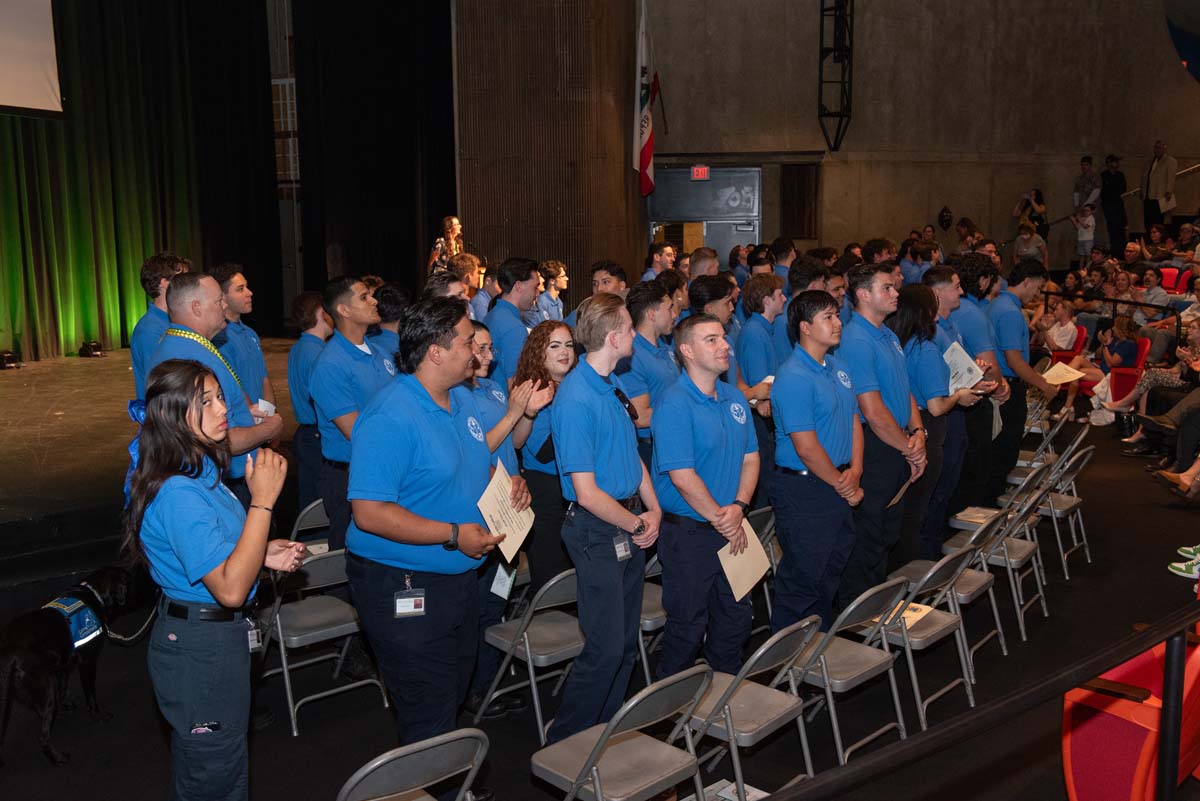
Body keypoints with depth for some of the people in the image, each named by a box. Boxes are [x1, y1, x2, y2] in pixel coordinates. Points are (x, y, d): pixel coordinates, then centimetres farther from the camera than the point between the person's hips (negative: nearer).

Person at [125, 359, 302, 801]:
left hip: (213, 637, 10)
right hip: (201, 648, -10)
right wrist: (263, 500, -31)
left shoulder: (198, 473, 3)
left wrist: (264, 553, 3)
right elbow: (230, 588, -31)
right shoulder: (179, 493, -28)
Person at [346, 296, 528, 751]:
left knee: (454, 694, 23)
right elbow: (369, 513, -27)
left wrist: (509, 485, 0)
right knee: (428, 716, 0)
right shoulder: (391, 417, -23)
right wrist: (453, 534, -27)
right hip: (403, 588, -9)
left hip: (459, 576, 9)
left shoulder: (463, 398, 7)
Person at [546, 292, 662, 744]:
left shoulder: (613, 385, 8)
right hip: (598, 532, -9)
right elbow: (588, 493, -22)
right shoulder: (576, 399, -21)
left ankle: (608, 731, 32)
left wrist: (653, 510, 4)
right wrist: (637, 524, -8)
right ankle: (565, 744, 13)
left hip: (631, 526, 9)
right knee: (606, 648, -5)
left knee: (627, 641, 16)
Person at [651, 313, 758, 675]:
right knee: (688, 625, 5)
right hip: (688, 533, -7)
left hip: (732, 530, 7)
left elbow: (750, 457, 9)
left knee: (736, 618, 17)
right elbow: (682, 476, -21)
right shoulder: (675, 404, -17)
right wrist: (721, 520, -13)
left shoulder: (735, 398, 8)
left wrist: (739, 507, -7)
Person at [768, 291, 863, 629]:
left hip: (839, 487, 9)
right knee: (803, 578, 2)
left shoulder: (838, 367, 10)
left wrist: (855, 470, -2)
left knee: (831, 574, 20)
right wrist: (842, 485, -11)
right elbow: (806, 448, -22)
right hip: (804, 490, -9)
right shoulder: (793, 378, -20)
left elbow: (854, 420, 14)